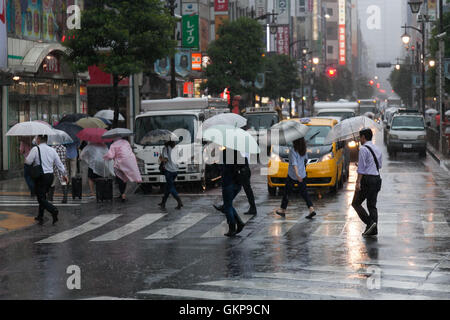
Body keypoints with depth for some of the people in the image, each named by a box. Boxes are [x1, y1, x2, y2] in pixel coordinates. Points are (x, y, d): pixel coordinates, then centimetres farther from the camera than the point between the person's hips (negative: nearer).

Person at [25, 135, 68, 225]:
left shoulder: (35, 149, -12)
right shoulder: (52, 150, 5)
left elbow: (28, 162, -13)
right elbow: (59, 163, 9)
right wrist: (64, 174, 21)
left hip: (40, 177, -6)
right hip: (50, 176, 6)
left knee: (41, 199, -2)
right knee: (43, 196, 21)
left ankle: (53, 210, -26)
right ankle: (40, 217, 28)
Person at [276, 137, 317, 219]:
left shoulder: (292, 150, -19)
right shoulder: (303, 149, 0)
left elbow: (294, 163, -27)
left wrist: (297, 174, -35)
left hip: (292, 175, -5)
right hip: (302, 174, 5)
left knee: (287, 192, 11)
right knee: (304, 192, 5)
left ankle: (283, 210, 23)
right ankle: (311, 209, -11)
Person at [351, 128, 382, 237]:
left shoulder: (363, 149, -9)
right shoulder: (377, 149, 16)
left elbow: (361, 167, -15)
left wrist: (358, 182, -16)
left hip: (366, 179, -8)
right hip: (376, 178, 8)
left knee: (356, 203, 0)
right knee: (372, 205, 10)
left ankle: (370, 223, -13)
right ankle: (373, 229, 4)